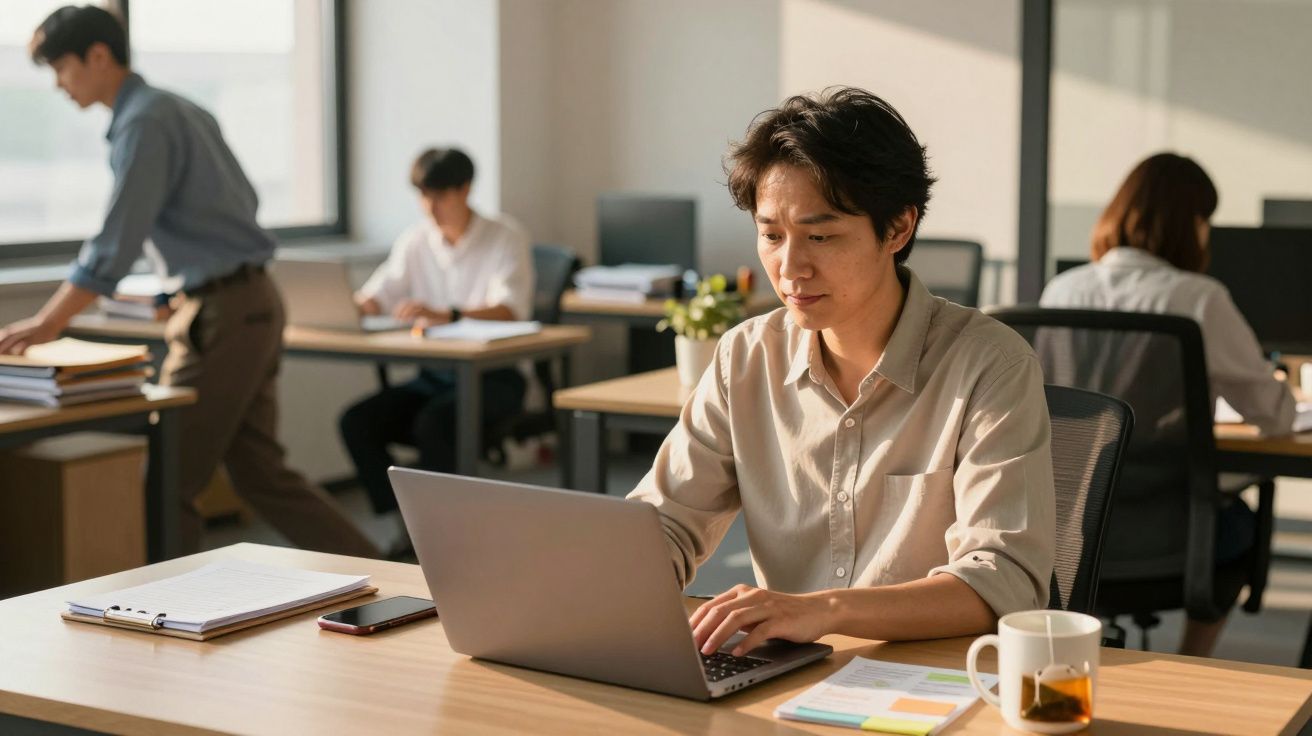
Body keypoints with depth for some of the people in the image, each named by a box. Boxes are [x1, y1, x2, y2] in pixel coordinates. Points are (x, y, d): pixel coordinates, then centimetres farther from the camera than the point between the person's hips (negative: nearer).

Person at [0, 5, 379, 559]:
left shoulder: (143, 123, -13)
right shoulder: (182, 111, 16)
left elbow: (116, 243, -20)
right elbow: (243, 201, 22)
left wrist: (47, 324, -18)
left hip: (224, 314, -10)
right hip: (252, 303, 10)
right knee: (260, 474, 11)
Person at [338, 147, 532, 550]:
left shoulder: (505, 238, -5)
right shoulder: (416, 240, 10)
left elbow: (511, 309, -21)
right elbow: (373, 298, 4)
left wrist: (446, 315, -39)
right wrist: (351, 304, -23)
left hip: (495, 376, -5)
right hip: (434, 376, 5)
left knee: (433, 422, -34)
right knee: (357, 421, -19)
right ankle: (407, 525, -10)